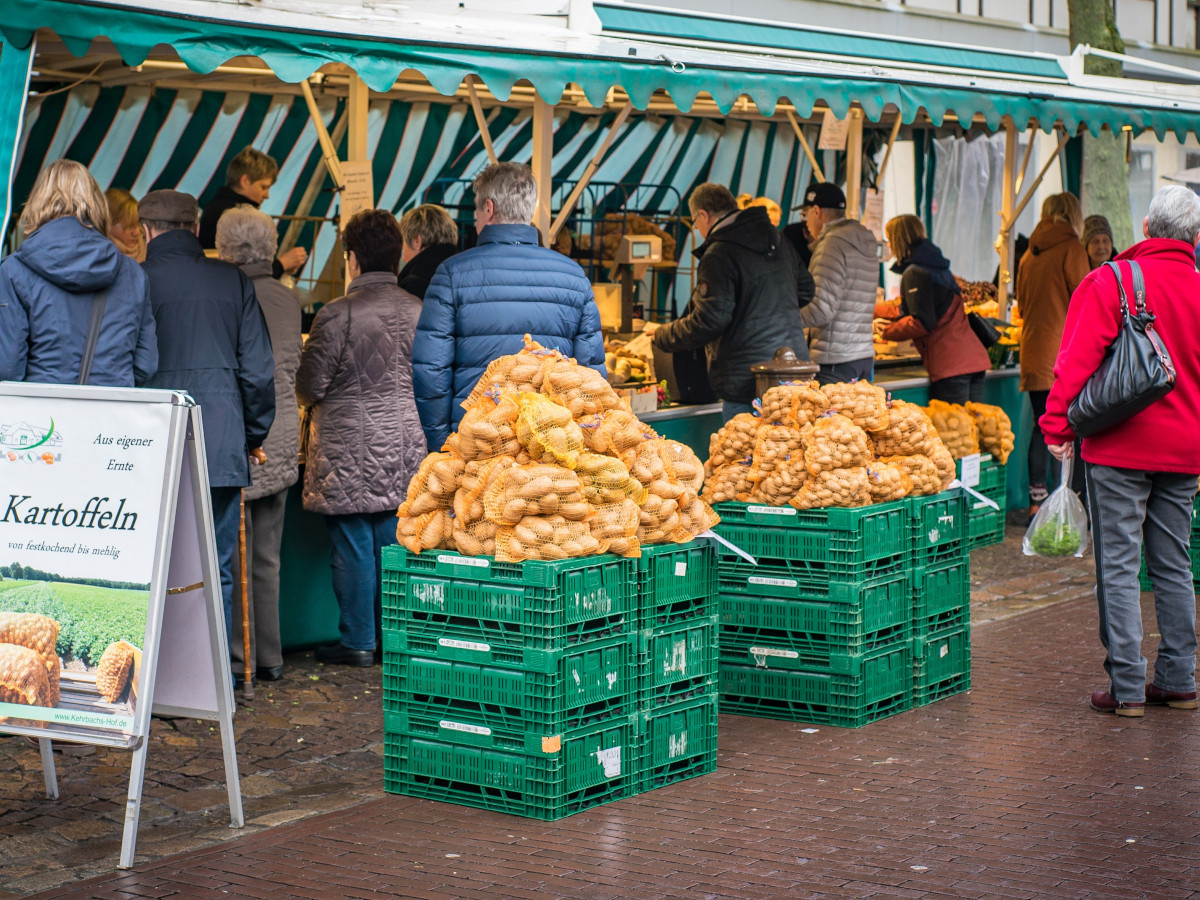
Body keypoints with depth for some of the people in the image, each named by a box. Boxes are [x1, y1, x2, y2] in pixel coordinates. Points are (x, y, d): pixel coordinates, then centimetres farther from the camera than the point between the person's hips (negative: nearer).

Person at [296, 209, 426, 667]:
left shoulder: (337, 315, -13)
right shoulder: (419, 311, 0)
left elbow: (310, 386, -9)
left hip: (350, 449, -5)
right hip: (405, 445, 5)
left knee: (353, 544, 3)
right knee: (395, 542, 11)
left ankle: (357, 641, 9)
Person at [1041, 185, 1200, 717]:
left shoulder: (1109, 283, -8)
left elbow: (1077, 359, -13)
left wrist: (1058, 426, -9)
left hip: (1120, 448, -4)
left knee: (1118, 565, -1)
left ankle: (1127, 687, -3)